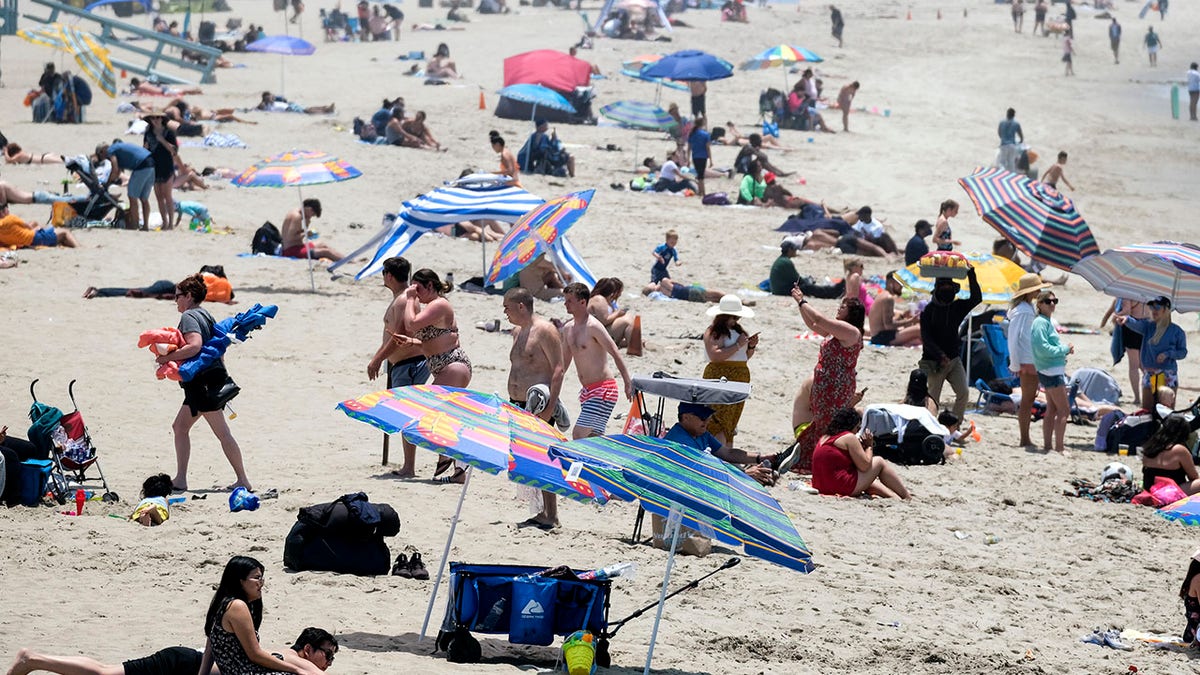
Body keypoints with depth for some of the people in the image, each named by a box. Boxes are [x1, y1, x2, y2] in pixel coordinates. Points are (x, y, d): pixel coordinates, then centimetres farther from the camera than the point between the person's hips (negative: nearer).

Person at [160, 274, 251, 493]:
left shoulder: (189, 316, -11)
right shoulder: (207, 316, 18)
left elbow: (195, 345, -26)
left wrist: (167, 358, -20)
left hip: (203, 382, -10)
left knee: (222, 432, -7)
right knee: (180, 426, 12)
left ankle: (243, 480, -6)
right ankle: (180, 479, 10)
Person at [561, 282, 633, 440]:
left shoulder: (593, 327, -14)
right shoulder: (568, 328, 12)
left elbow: (616, 354, -17)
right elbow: (565, 361, 23)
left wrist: (628, 383, -24)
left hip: (603, 390, -9)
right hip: (587, 391, 9)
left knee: (579, 435, -17)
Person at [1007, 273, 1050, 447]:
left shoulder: (1031, 308, 13)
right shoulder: (1021, 311, -16)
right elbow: (1013, 337, -17)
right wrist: (1016, 364, -16)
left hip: (1034, 360, 9)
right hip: (1027, 361, -9)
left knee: (1029, 399, 11)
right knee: (1027, 400, -5)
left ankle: (1026, 439, 15)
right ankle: (1024, 440, 0)